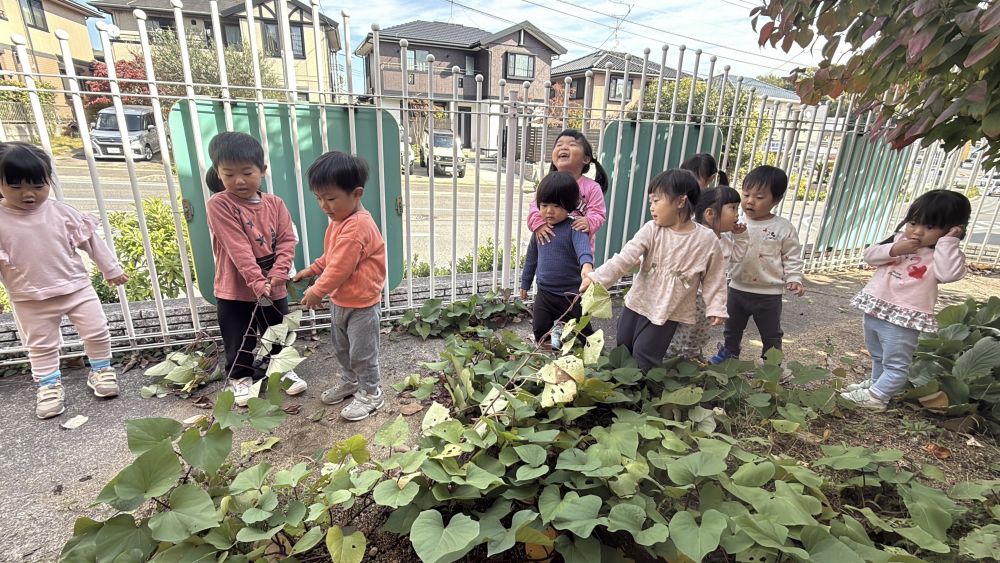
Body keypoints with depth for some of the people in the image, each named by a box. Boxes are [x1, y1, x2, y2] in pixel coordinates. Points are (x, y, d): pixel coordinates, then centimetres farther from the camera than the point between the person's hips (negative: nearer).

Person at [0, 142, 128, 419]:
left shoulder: (61, 212, -6)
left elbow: (91, 240, 2)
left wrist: (111, 269, 6)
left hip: (76, 288, 1)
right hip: (31, 300, 0)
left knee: (97, 332, 8)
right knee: (41, 346, 13)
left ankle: (101, 370, 28)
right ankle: (49, 385, 27)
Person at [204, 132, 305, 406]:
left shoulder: (275, 204, 0)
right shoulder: (218, 205, -13)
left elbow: (287, 240, -5)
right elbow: (238, 248, -21)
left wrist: (278, 273, -19)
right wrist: (257, 281, -27)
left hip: (274, 286, 4)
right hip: (235, 289, -3)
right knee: (239, 341, 10)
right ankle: (240, 377, 32)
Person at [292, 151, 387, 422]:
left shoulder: (357, 226, -28)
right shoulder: (340, 220, 5)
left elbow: (340, 267, -26)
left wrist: (318, 291, -17)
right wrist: (311, 270, 10)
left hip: (361, 304, -10)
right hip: (339, 300, 10)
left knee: (362, 352, 5)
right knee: (342, 348, 24)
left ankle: (371, 393, 23)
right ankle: (351, 381, 44)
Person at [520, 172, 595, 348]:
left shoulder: (574, 229, -15)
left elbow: (583, 246, -36)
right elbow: (531, 256, 14)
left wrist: (586, 264, -57)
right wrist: (525, 283, 21)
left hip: (571, 295, -4)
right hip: (544, 292, 5)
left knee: (583, 333, 10)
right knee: (540, 332, 12)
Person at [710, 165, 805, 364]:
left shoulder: (783, 228, -10)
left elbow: (792, 258, -3)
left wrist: (794, 279, -13)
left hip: (769, 293, -2)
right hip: (738, 288, 3)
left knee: (771, 334, 15)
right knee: (732, 328, 22)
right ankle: (729, 352, 44)